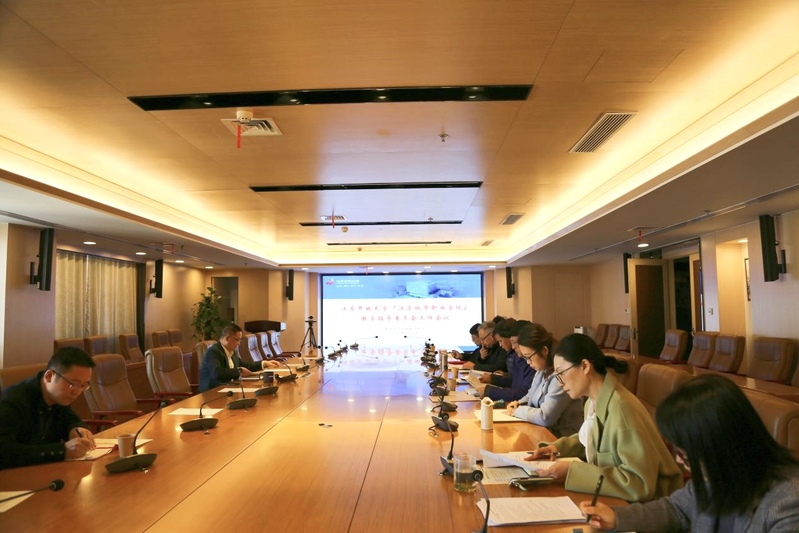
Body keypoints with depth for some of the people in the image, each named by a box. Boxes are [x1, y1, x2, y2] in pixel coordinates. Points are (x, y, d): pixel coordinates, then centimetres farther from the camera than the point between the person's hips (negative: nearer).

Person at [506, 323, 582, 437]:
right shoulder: (542, 369, 5)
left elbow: (545, 418, -27)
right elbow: (531, 395, 23)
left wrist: (518, 411, -12)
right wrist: (519, 404, 3)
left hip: (560, 436, -8)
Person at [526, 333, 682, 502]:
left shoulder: (622, 409, -25)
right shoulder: (593, 401, 1)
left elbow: (640, 483, -28)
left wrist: (572, 471, -27)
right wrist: (558, 447, 3)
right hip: (614, 496, 7)